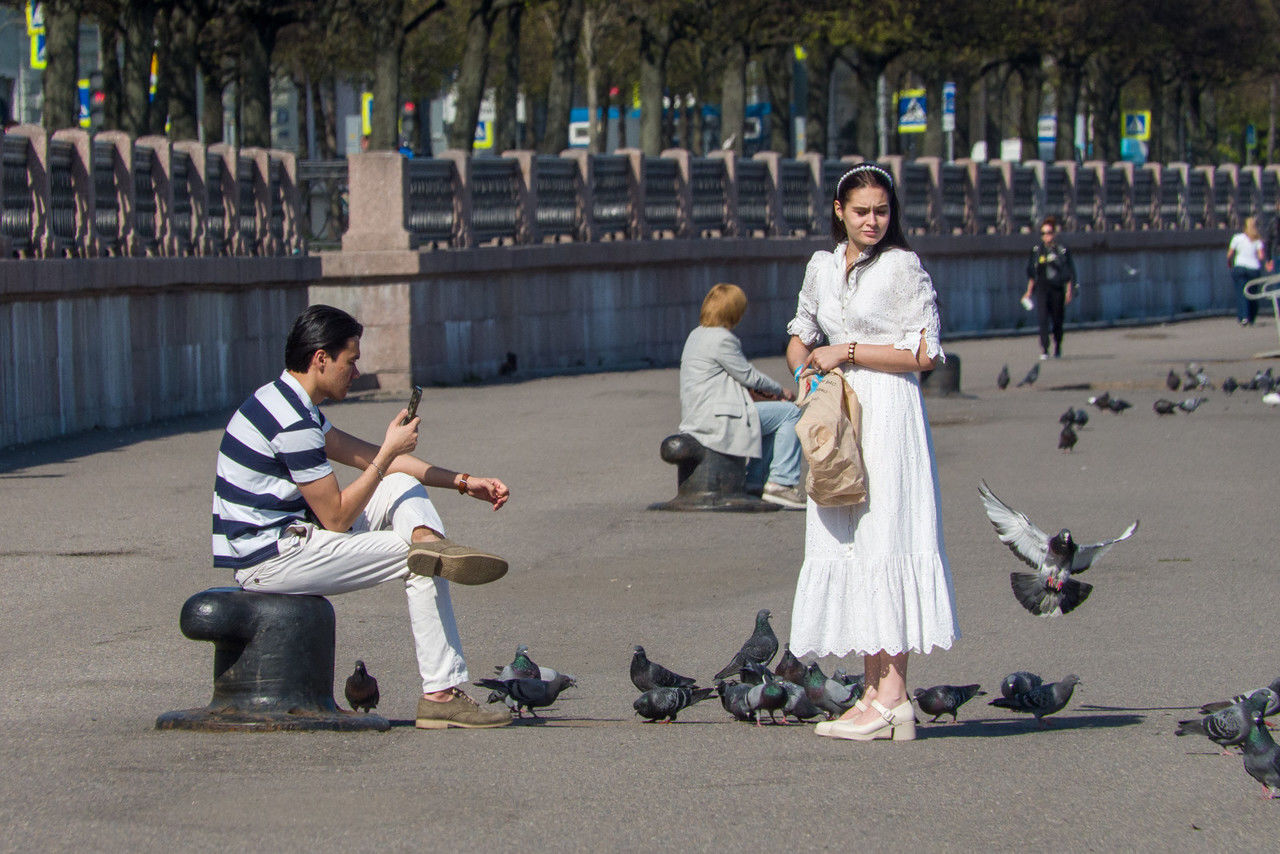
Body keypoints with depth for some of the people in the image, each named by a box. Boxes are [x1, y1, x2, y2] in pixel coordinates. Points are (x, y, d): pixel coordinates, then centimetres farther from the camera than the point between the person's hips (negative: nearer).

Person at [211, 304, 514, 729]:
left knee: (402, 485, 8)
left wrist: (464, 483, 13)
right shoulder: (293, 423, -21)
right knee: (422, 566, -8)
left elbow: (370, 458, 18)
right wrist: (390, 452, -10)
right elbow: (337, 518, -17)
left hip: (278, 540, 10)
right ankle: (441, 696, -8)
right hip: (271, 559, -10)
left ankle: (428, 540, -21)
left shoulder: (283, 401, 14)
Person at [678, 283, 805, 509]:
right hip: (716, 418, -11)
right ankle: (783, 482, -6)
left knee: (775, 414, 25)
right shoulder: (722, 339, -16)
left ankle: (755, 481, 21)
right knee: (789, 413, -3)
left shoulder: (697, 335, 17)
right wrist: (779, 391, 8)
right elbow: (748, 375, -8)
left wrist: (754, 394, 14)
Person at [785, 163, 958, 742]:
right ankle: (874, 689, 7)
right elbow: (800, 340, 26)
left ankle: (892, 697, -10)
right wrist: (808, 365, 4)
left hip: (887, 414, -7)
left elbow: (923, 354, -8)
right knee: (845, 544, 4)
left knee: (883, 537, -10)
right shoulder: (822, 268, 14)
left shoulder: (902, 267, -4)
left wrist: (849, 353, -8)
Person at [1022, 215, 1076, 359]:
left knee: (1057, 321, 5)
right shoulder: (1036, 250, 7)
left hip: (1058, 289, 0)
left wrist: (1069, 291, 0)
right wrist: (1029, 291, 9)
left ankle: (1057, 348, 23)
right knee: (1043, 319, -12)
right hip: (1042, 288, 0)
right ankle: (1044, 350, -15)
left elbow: (1070, 272, 6)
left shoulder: (1063, 250, 3)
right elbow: (1031, 273, 13)